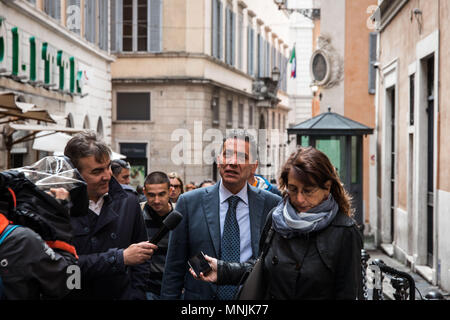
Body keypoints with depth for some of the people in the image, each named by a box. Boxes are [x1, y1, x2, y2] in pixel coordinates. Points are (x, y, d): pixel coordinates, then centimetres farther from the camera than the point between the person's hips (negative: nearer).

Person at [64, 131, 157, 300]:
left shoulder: (128, 202, 2)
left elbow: (141, 260, 7)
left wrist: (135, 295, -4)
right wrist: (121, 257, -21)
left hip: (122, 294, 3)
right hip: (76, 295, -3)